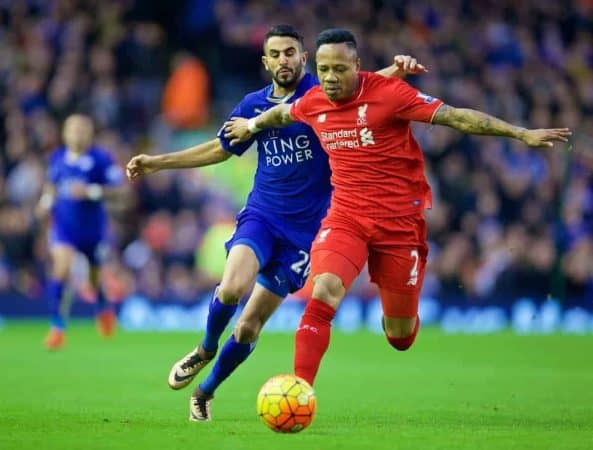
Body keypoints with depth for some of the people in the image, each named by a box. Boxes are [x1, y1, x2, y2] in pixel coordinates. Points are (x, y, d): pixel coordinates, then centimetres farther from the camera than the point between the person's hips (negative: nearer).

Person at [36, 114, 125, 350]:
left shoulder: (101, 159, -12)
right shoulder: (57, 158, 1)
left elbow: (118, 186, -13)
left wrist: (91, 192, -25)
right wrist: (46, 201, 1)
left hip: (92, 225, -1)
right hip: (63, 223, 1)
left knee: (96, 276, 15)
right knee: (61, 268, -21)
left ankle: (103, 306, 52)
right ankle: (57, 326, -16)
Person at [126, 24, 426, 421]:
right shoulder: (255, 105, 6)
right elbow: (219, 149, 21)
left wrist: (397, 69, -44)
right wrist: (158, 163, 21)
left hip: (305, 227, -2)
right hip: (261, 214, 2)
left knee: (249, 327, 1)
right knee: (232, 288, -27)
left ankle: (205, 391, 24)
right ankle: (205, 350, 5)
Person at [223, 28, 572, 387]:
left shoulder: (389, 93, -14)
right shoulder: (312, 104, 1)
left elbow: (457, 117, -16)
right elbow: (281, 113, 26)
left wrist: (521, 134, -21)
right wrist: (251, 125, 45)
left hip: (399, 220, -2)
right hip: (345, 218, 3)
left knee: (400, 336, 6)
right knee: (323, 292, -25)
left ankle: (397, 322, 45)